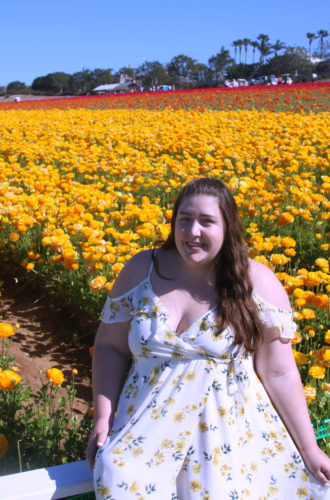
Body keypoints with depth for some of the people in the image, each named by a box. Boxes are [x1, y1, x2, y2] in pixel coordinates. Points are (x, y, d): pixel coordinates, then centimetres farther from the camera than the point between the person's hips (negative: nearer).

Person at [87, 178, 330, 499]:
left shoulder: (259, 283, -5)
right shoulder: (140, 270, 0)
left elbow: (279, 373, -1)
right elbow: (110, 346, 7)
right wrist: (103, 418, -3)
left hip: (230, 426, 0)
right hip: (147, 425, 1)